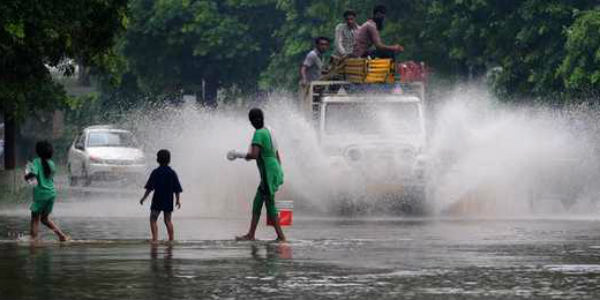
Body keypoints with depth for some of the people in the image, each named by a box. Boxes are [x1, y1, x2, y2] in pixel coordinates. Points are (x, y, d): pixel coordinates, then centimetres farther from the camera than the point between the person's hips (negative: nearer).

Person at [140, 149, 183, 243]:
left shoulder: (155, 172, -7)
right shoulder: (172, 173, 1)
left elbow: (150, 188, -9)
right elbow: (177, 189, 3)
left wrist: (144, 198, -2)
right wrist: (178, 200, 13)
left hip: (157, 201, -4)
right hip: (169, 201, 4)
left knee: (153, 220, -1)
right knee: (168, 221, 13)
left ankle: (155, 239, -14)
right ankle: (171, 239, 12)